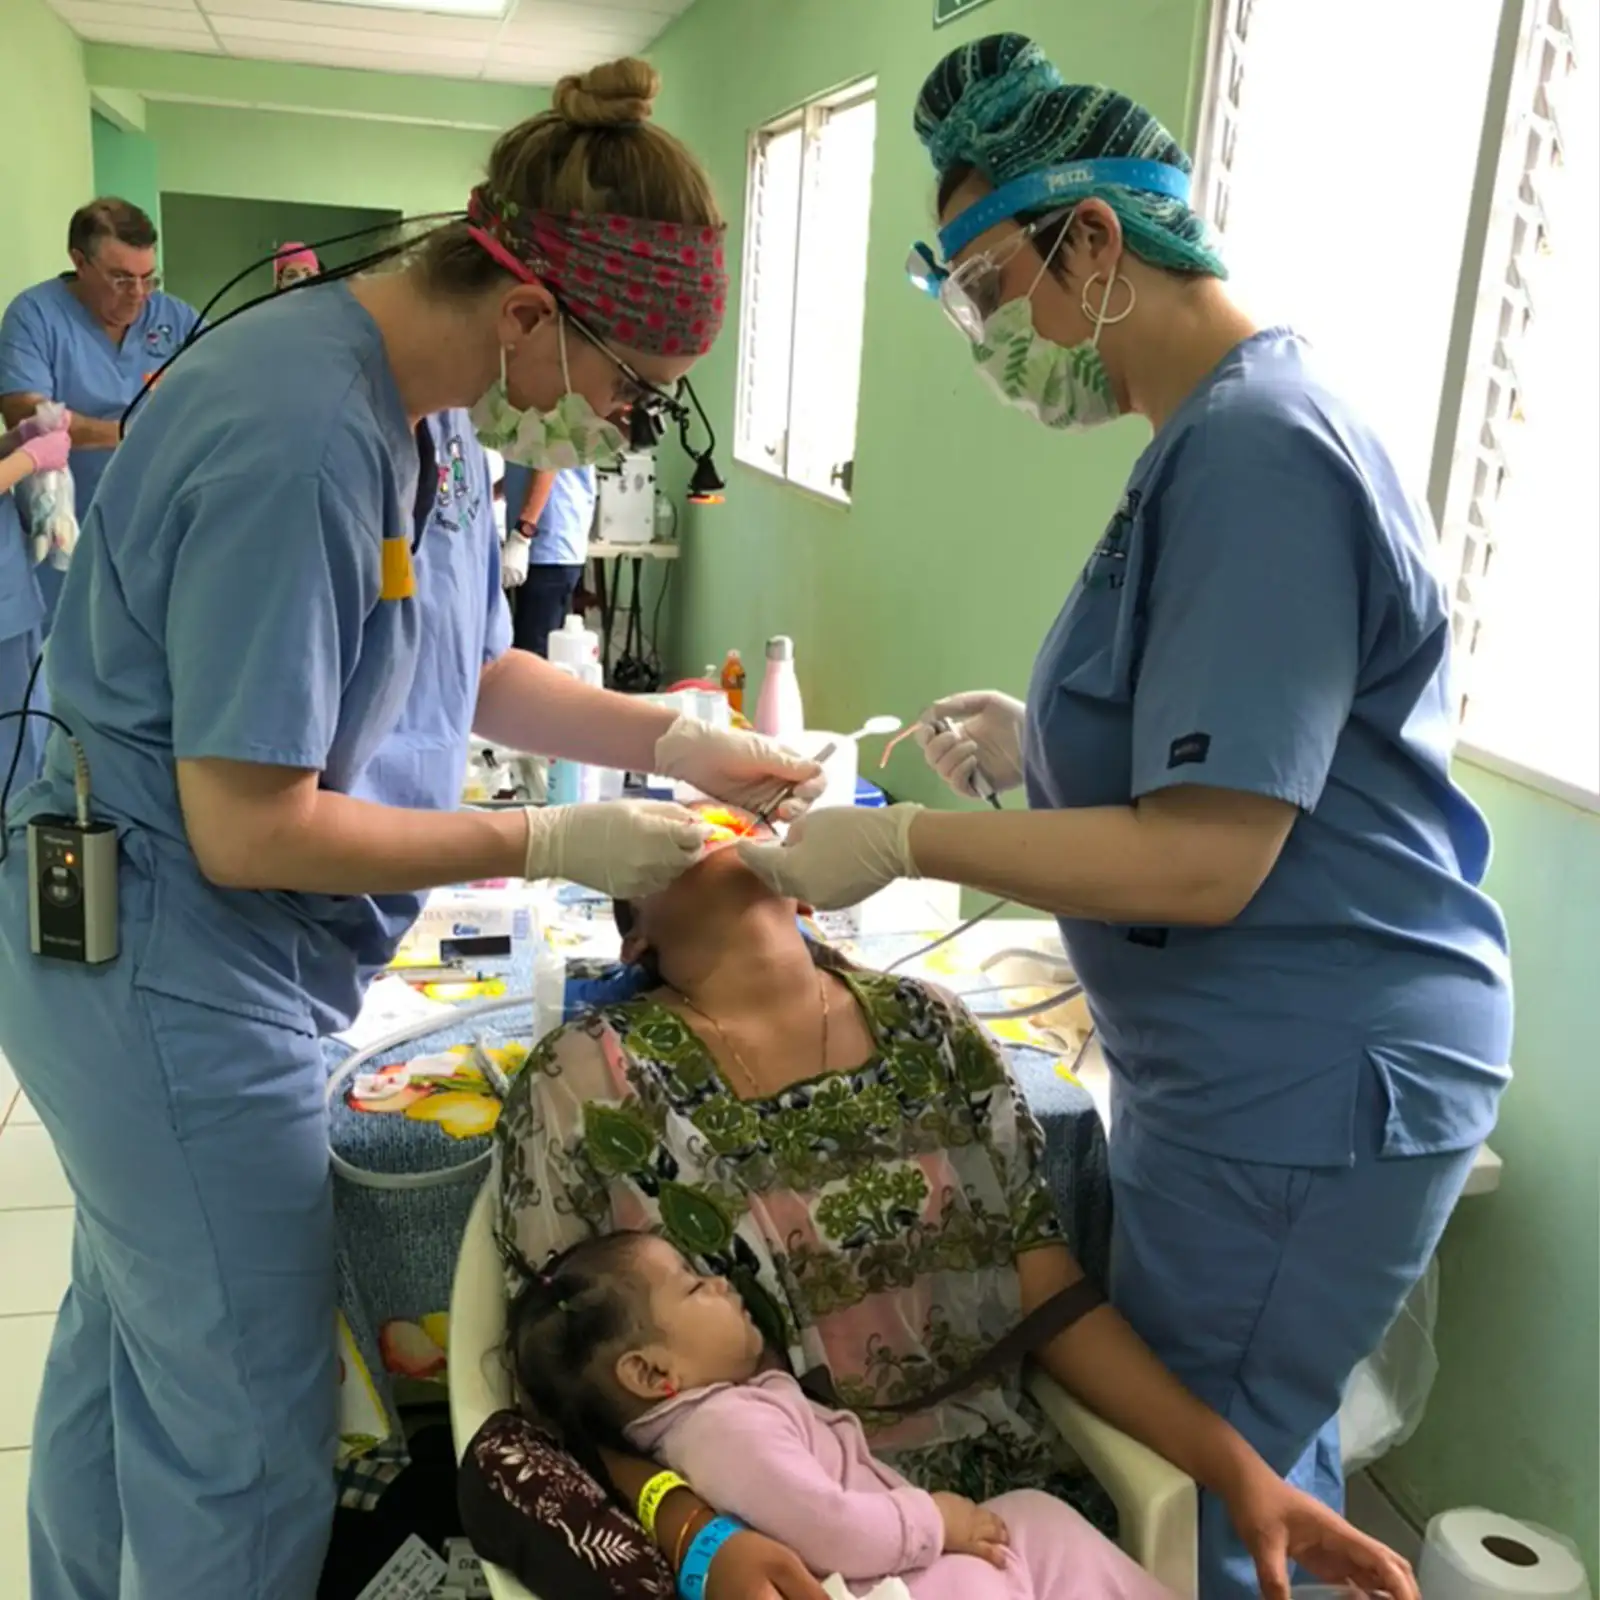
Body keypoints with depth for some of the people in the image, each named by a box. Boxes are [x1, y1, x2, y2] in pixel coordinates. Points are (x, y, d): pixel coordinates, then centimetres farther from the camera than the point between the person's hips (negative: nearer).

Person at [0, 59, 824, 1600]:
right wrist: (554, 846, -20)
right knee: (246, 1440, 7)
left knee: (129, 1338, 28)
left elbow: (476, 670, 11)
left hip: (144, 968, 10)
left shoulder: (429, 408, 1)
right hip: (176, 980, -10)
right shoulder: (303, 444, -29)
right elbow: (248, 832, -26)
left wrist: (679, 745, -1)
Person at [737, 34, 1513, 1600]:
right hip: (1285, 1070, 10)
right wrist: (1045, 743, 8)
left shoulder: (1251, 457, -22)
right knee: (1265, 1459, 24)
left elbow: (1203, 860, -25)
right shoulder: (1244, 422, 10)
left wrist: (906, 842, -18)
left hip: (1299, 1093, -10)